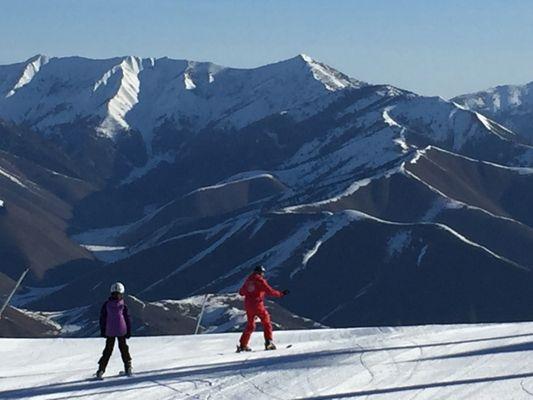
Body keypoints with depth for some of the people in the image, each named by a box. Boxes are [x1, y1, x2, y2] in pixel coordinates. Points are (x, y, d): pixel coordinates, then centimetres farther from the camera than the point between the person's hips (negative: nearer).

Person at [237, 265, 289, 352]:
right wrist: (281, 294, -3)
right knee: (266, 322, 8)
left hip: (248, 305, 6)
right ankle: (268, 342, -2)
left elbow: (241, 292, 16)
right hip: (258, 305, -6)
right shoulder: (260, 281, -8)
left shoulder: (248, 280, 9)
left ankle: (242, 345, 12)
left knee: (250, 325, 17)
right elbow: (270, 291, -13)